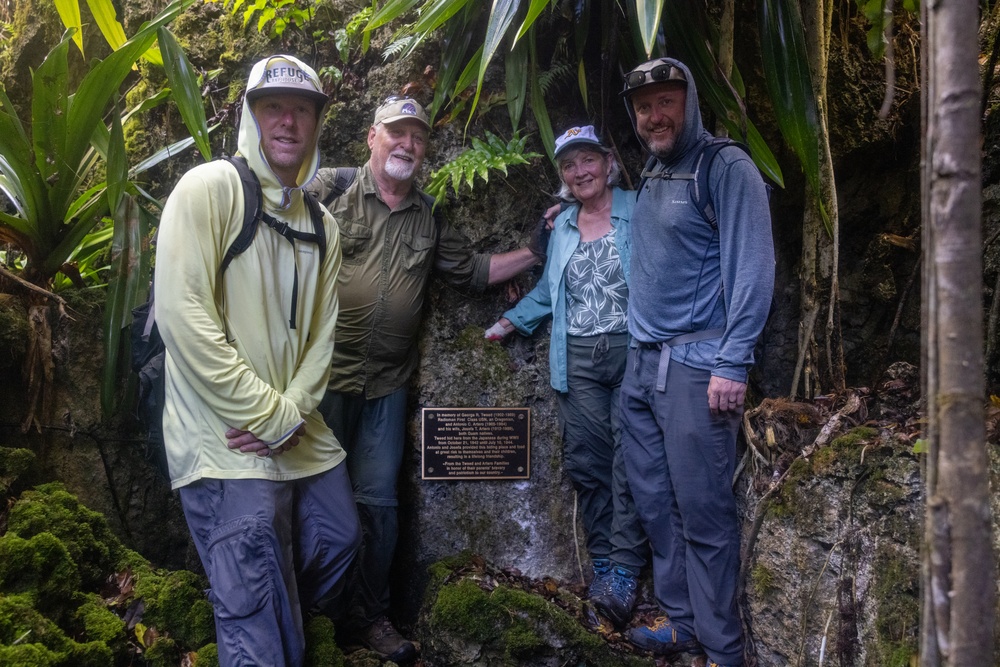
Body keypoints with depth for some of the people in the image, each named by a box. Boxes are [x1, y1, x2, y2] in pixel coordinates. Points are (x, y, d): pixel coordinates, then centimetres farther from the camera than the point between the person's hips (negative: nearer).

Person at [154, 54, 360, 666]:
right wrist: (270, 416, -17)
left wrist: (292, 414, -9)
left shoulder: (321, 224, 11)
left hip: (300, 437, 7)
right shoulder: (210, 188, -11)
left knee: (341, 541, 20)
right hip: (228, 442, -7)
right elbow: (182, 316, -19)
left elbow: (321, 332, 9)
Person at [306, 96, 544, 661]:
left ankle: (370, 617, 24)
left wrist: (537, 251, 14)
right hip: (325, 374, -4)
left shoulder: (428, 220, 14)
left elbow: (473, 270, 19)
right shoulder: (331, 191, -2)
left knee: (378, 502, 9)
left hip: (386, 384, 4)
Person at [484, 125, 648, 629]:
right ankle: (602, 559, 12)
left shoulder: (639, 213, 1)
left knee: (629, 459, -7)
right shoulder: (562, 226, 17)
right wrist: (510, 322, 25)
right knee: (584, 460, 1)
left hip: (632, 351, -4)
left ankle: (623, 570, -2)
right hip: (578, 358, 4)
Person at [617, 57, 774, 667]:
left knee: (704, 514, -3)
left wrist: (733, 364, -18)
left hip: (696, 366, -7)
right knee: (655, 502, 11)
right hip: (643, 365, 7)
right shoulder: (649, 179, 17)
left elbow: (752, 268, -13)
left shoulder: (726, 168, -6)